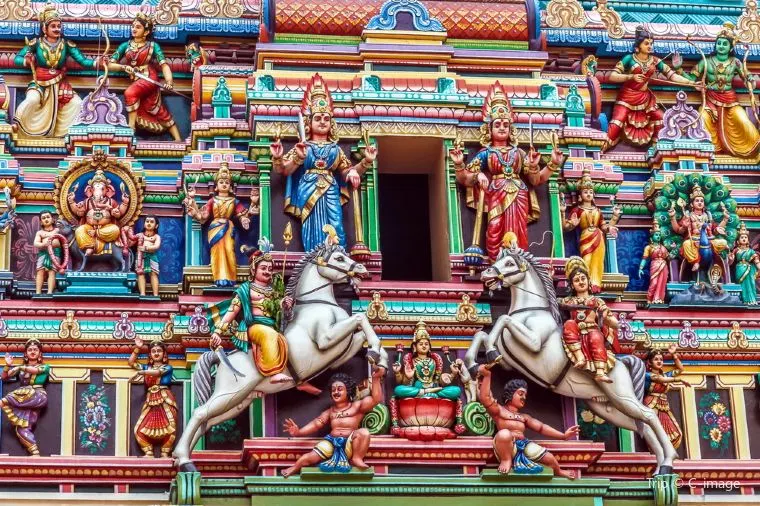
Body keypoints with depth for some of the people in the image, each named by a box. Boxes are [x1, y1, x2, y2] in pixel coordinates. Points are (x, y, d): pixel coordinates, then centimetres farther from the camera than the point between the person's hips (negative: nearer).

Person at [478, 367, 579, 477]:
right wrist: (487, 376, -18)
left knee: (550, 459, 2)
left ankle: (557, 472, 40)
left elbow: (541, 427, 24)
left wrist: (563, 435, 11)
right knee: (504, 433, -41)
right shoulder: (499, 410, 11)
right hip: (508, 446, -7)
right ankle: (506, 460, -18)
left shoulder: (524, 417, 31)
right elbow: (485, 398, -7)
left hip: (524, 444, 7)